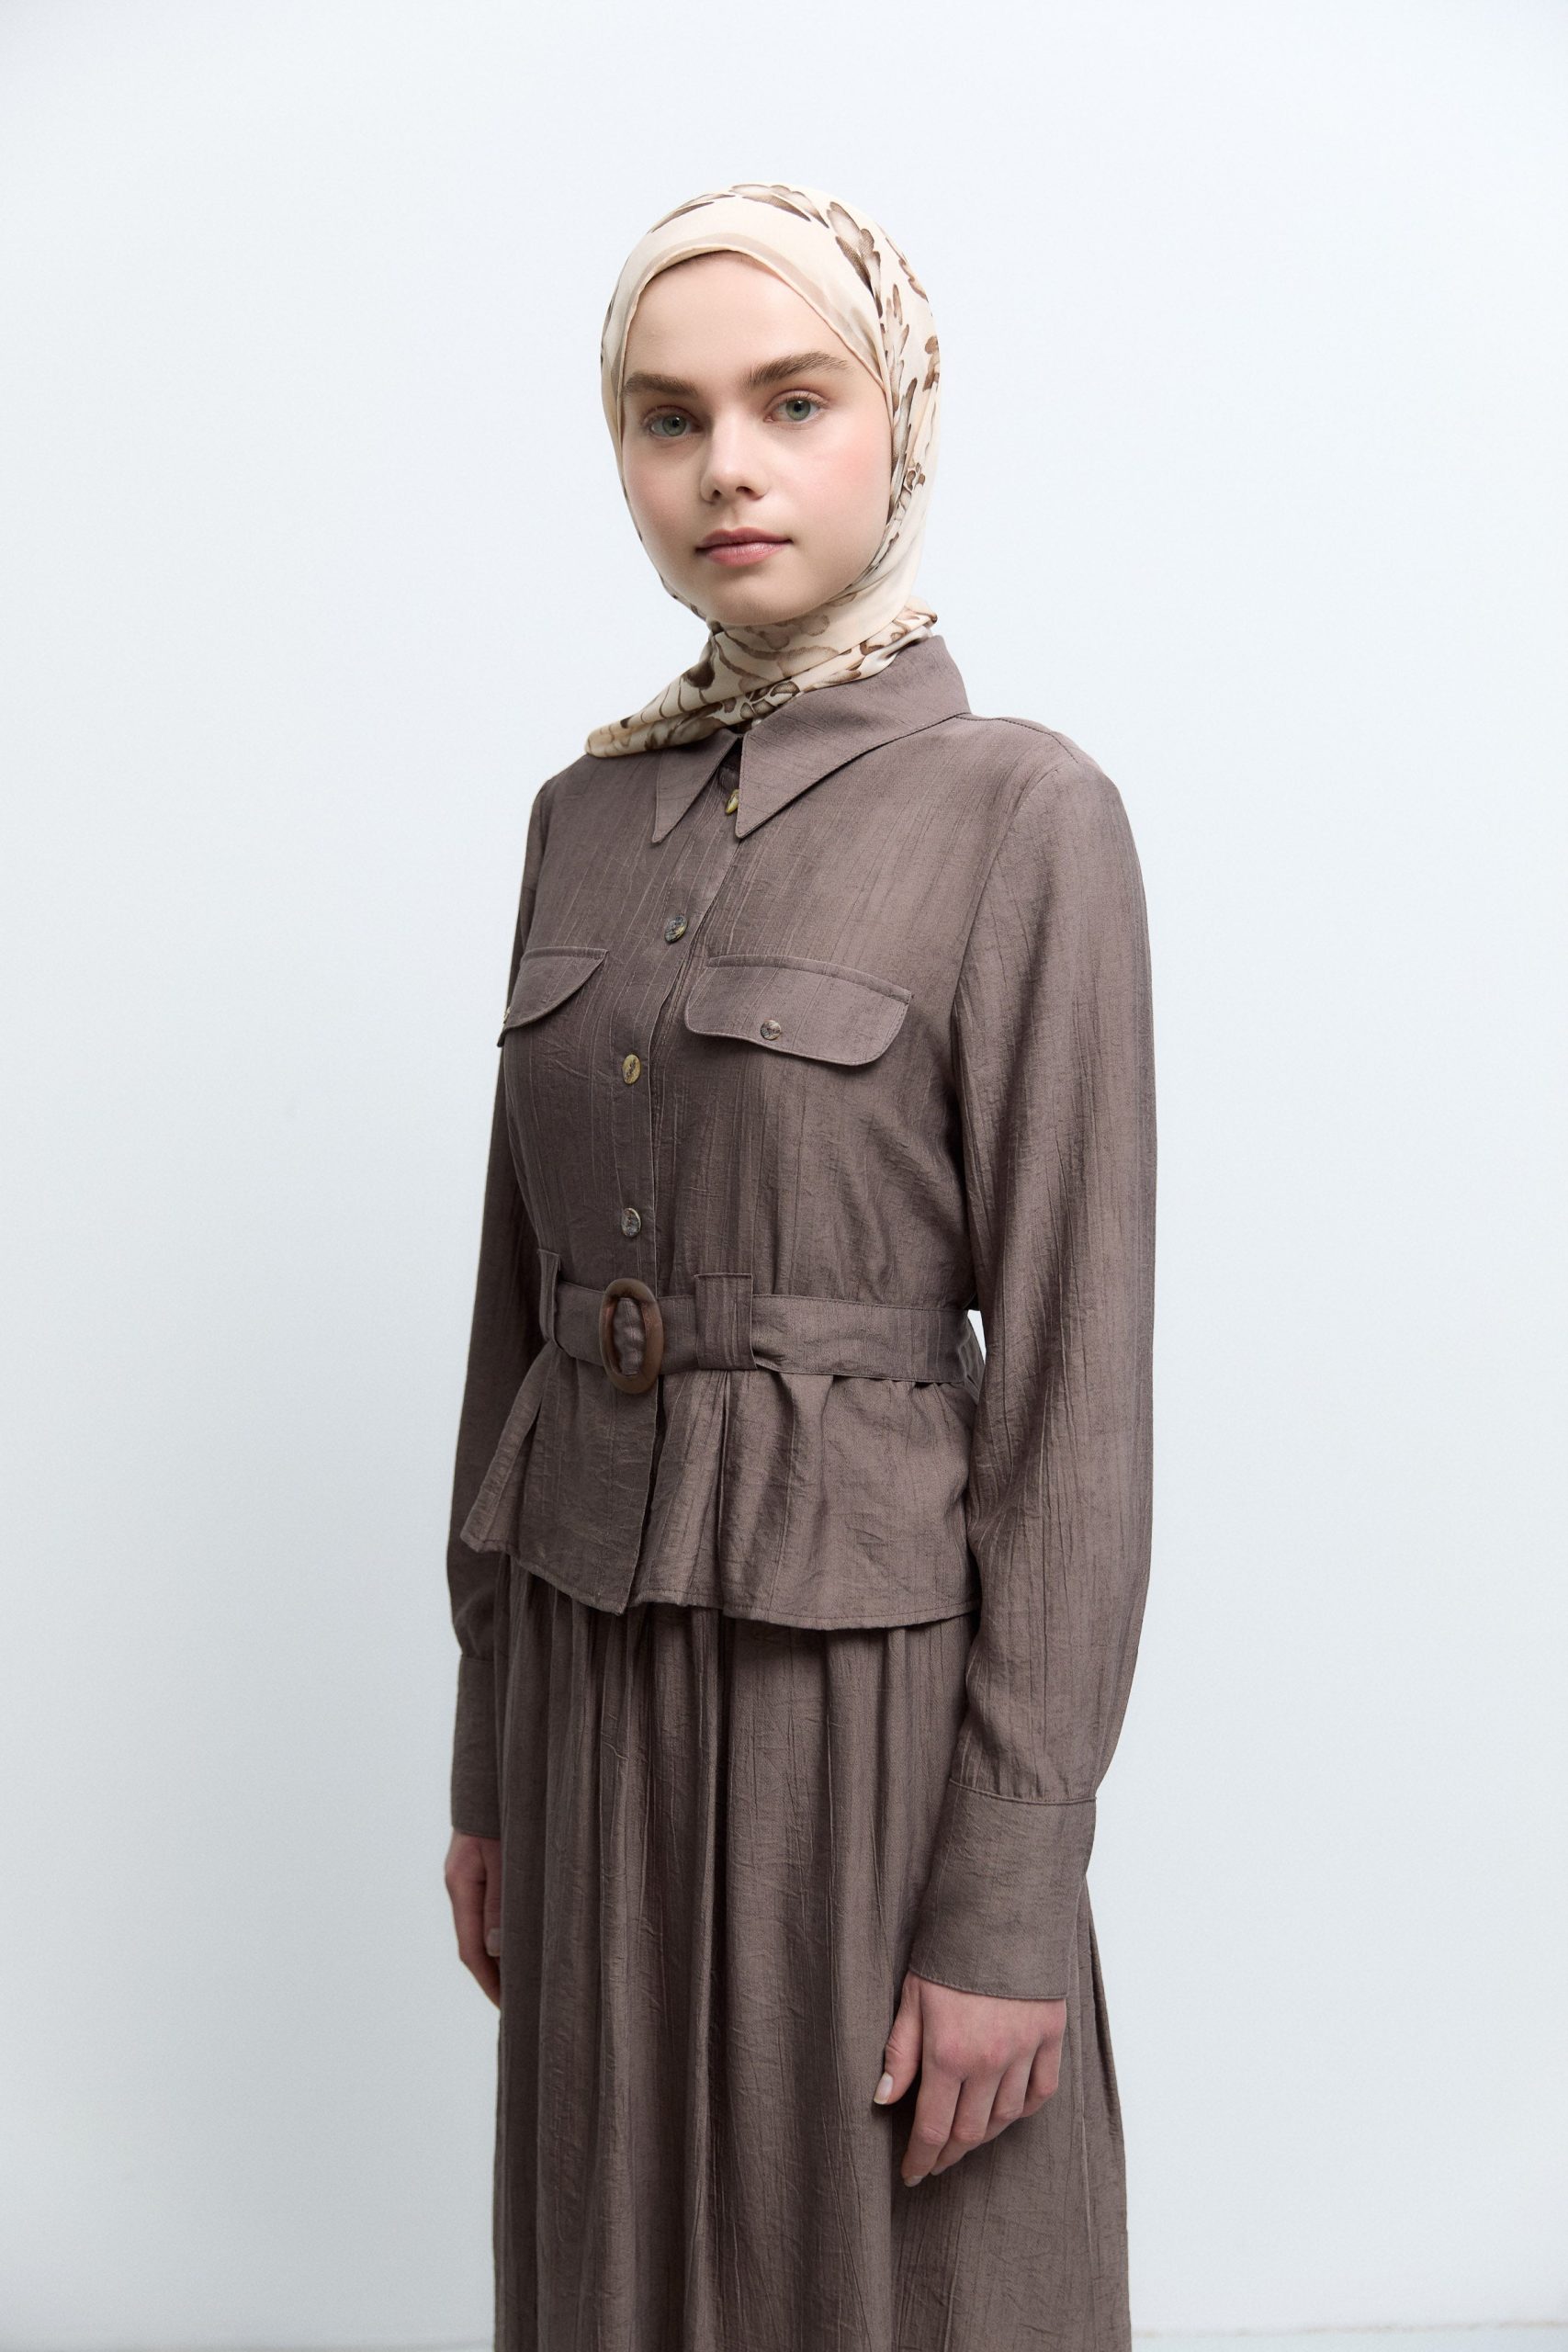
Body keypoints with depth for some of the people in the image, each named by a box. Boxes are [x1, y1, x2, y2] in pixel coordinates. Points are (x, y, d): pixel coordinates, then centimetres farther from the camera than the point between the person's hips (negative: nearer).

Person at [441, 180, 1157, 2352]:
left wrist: (1012, 1894, -15)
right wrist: (489, 1756, 11)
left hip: (874, 1683, -6)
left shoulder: (1026, 815, -11)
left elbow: (1075, 1377, -14)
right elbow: (527, 1294, 10)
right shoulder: (591, 815, 7)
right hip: (606, 1673, 6)